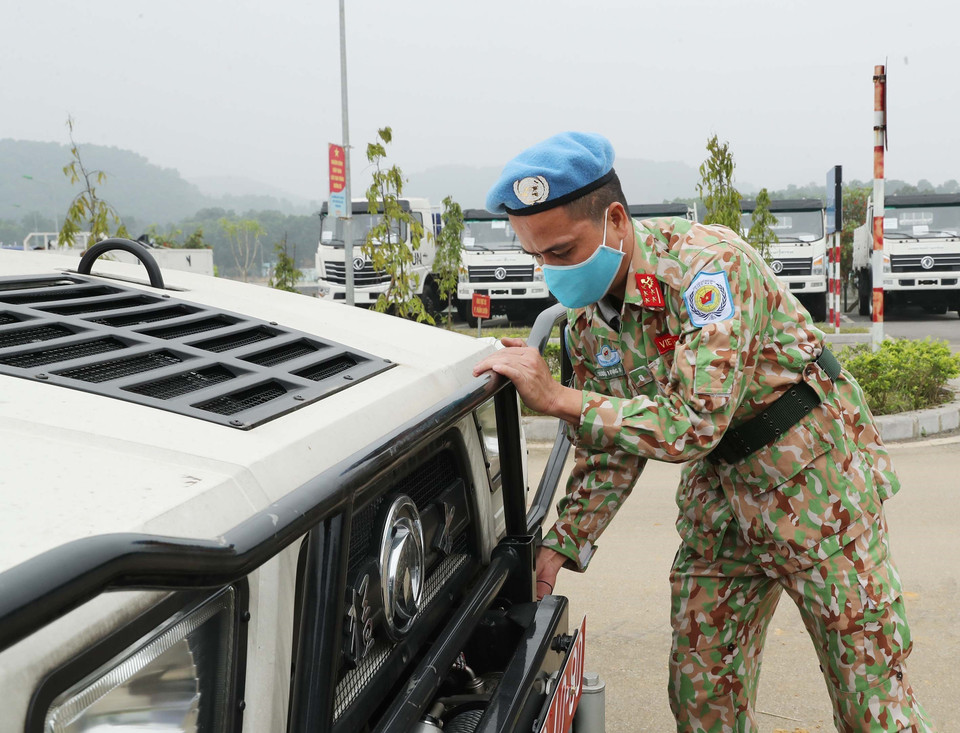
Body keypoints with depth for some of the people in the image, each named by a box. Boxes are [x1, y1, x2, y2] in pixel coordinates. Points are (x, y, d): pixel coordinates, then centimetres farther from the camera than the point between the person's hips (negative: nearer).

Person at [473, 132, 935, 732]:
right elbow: (612, 451, 5)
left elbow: (694, 424, -34)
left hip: (817, 475, -6)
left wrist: (556, 398, -33)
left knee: (868, 681, 2)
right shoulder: (587, 321, -4)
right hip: (719, 488, 7)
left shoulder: (706, 263, -27)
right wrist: (561, 547, -4)